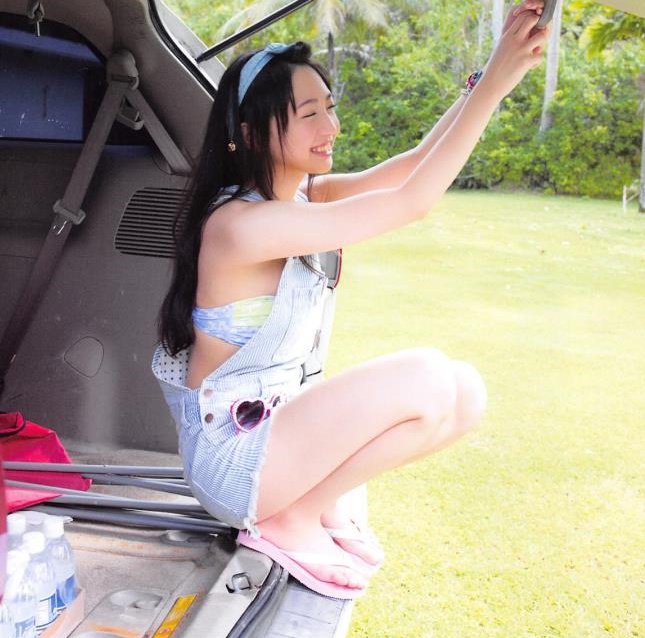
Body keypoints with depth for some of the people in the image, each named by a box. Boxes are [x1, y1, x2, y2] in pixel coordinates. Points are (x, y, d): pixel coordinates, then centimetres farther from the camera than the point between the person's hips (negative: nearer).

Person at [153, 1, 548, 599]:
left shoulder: (301, 198, 2)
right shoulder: (238, 223, -26)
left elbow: (410, 166, -6)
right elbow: (412, 201, -28)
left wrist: (495, 71, -15)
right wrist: (496, 81, -27)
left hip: (272, 424, 8)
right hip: (227, 456, -8)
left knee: (464, 392, -4)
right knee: (426, 377, -23)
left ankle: (317, 500, 9)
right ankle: (289, 520, -5)